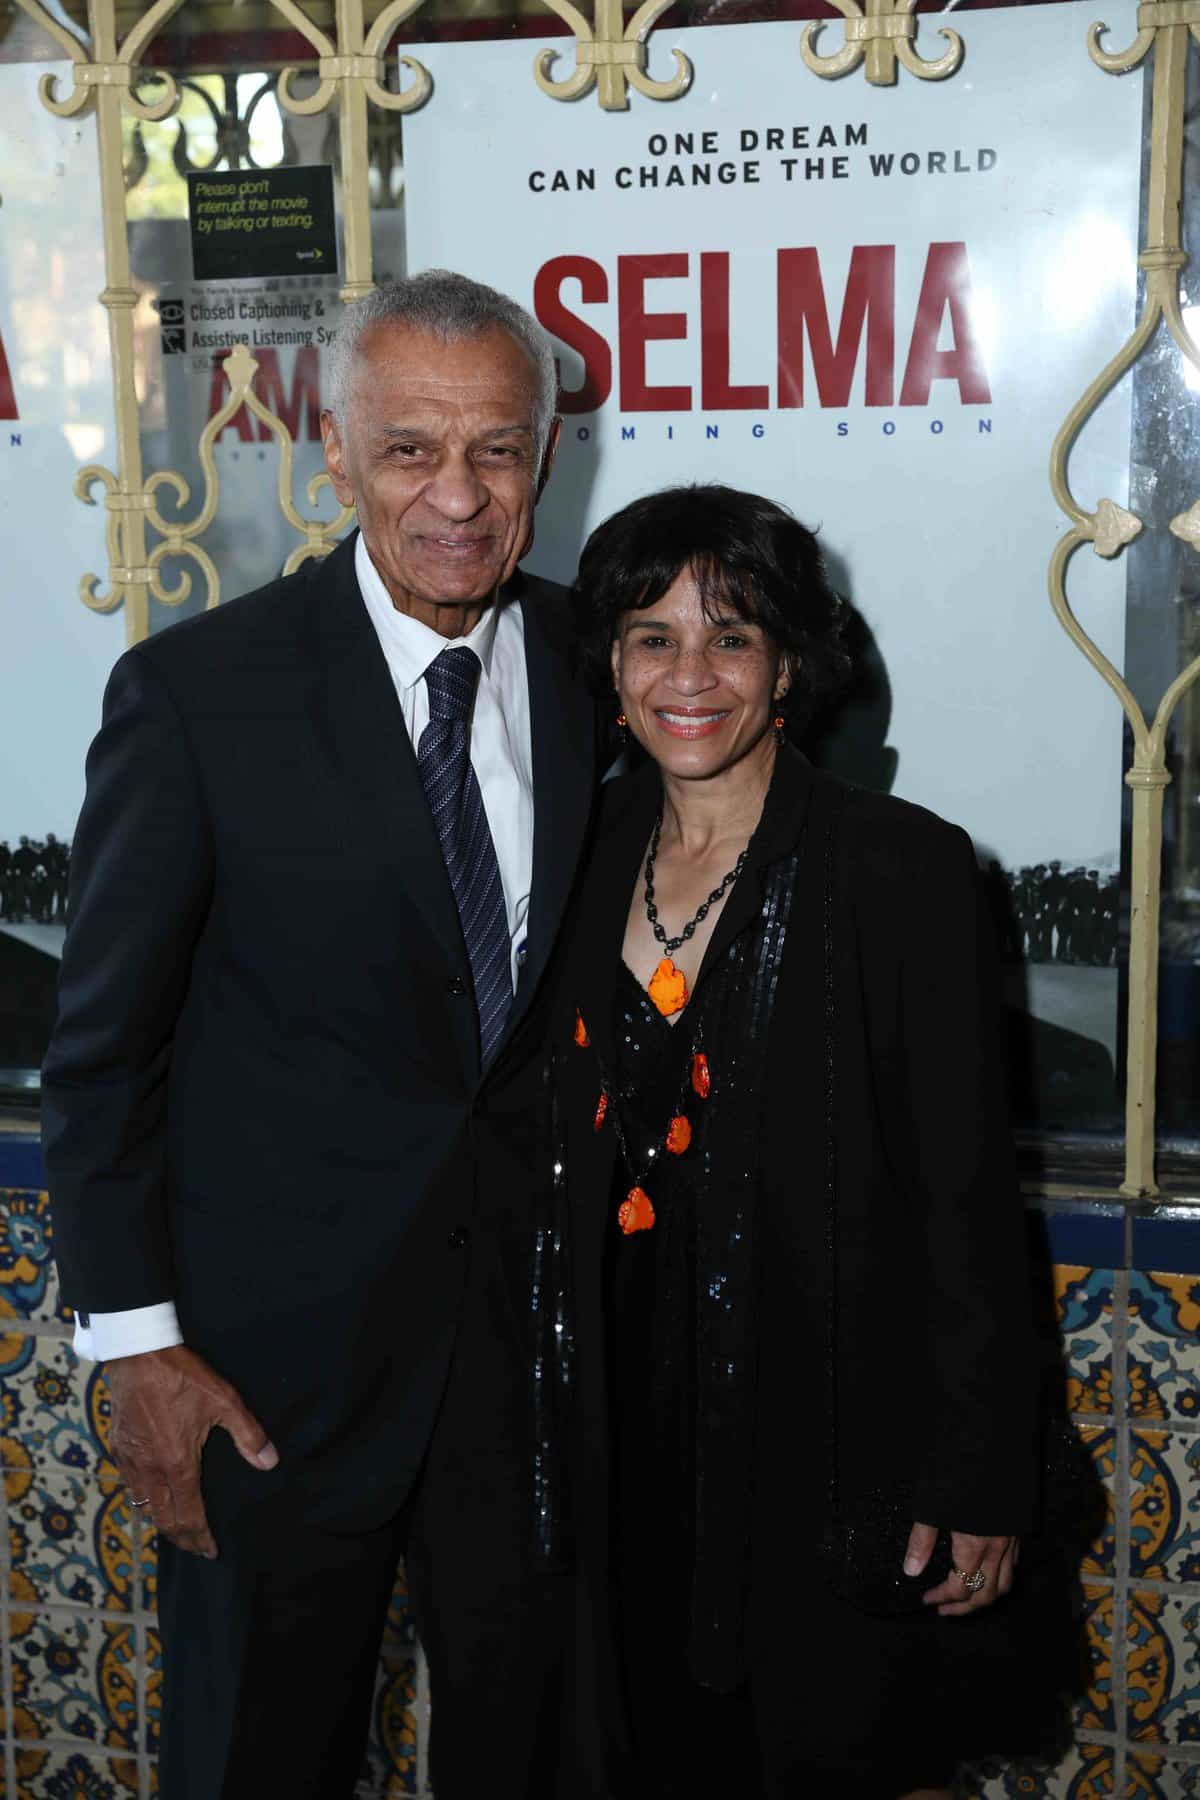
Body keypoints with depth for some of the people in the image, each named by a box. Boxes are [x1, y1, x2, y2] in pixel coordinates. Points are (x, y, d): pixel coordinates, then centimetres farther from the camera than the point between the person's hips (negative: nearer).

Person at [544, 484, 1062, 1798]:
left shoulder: (902, 869, -13)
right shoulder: (591, 856, 3)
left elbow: (968, 1195, -12)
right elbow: (572, 1153, 10)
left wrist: (980, 1479, -12)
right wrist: (561, 1405, 11)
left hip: (835, 1417, -4)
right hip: (637, 1418, 5)